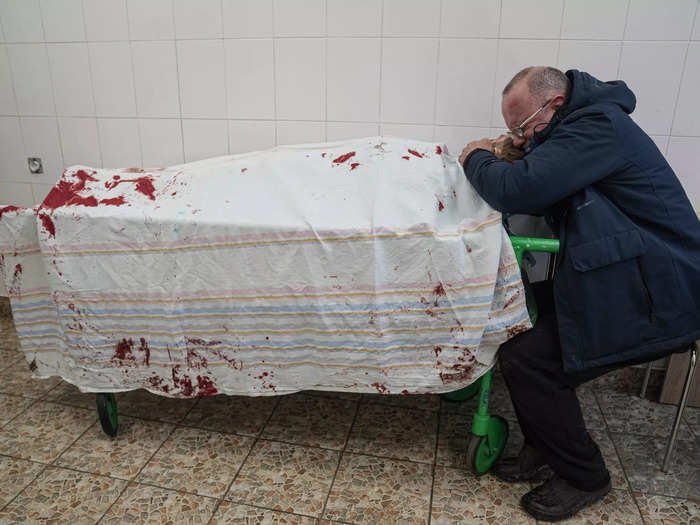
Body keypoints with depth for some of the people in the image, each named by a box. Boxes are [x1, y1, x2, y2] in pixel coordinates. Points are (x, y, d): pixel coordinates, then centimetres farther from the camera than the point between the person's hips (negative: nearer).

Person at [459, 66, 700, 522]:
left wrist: (477, 159, -8)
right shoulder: (581, 127, 14)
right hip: (612, 281, 10)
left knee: (526, 358, -14)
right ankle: (546, 452, 20)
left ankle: (583, 477, 10)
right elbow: (538, 192, 18)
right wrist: (502, 160, 3)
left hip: (650, 296, -10)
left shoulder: (598, 125, -18)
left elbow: (519, 190, -28)